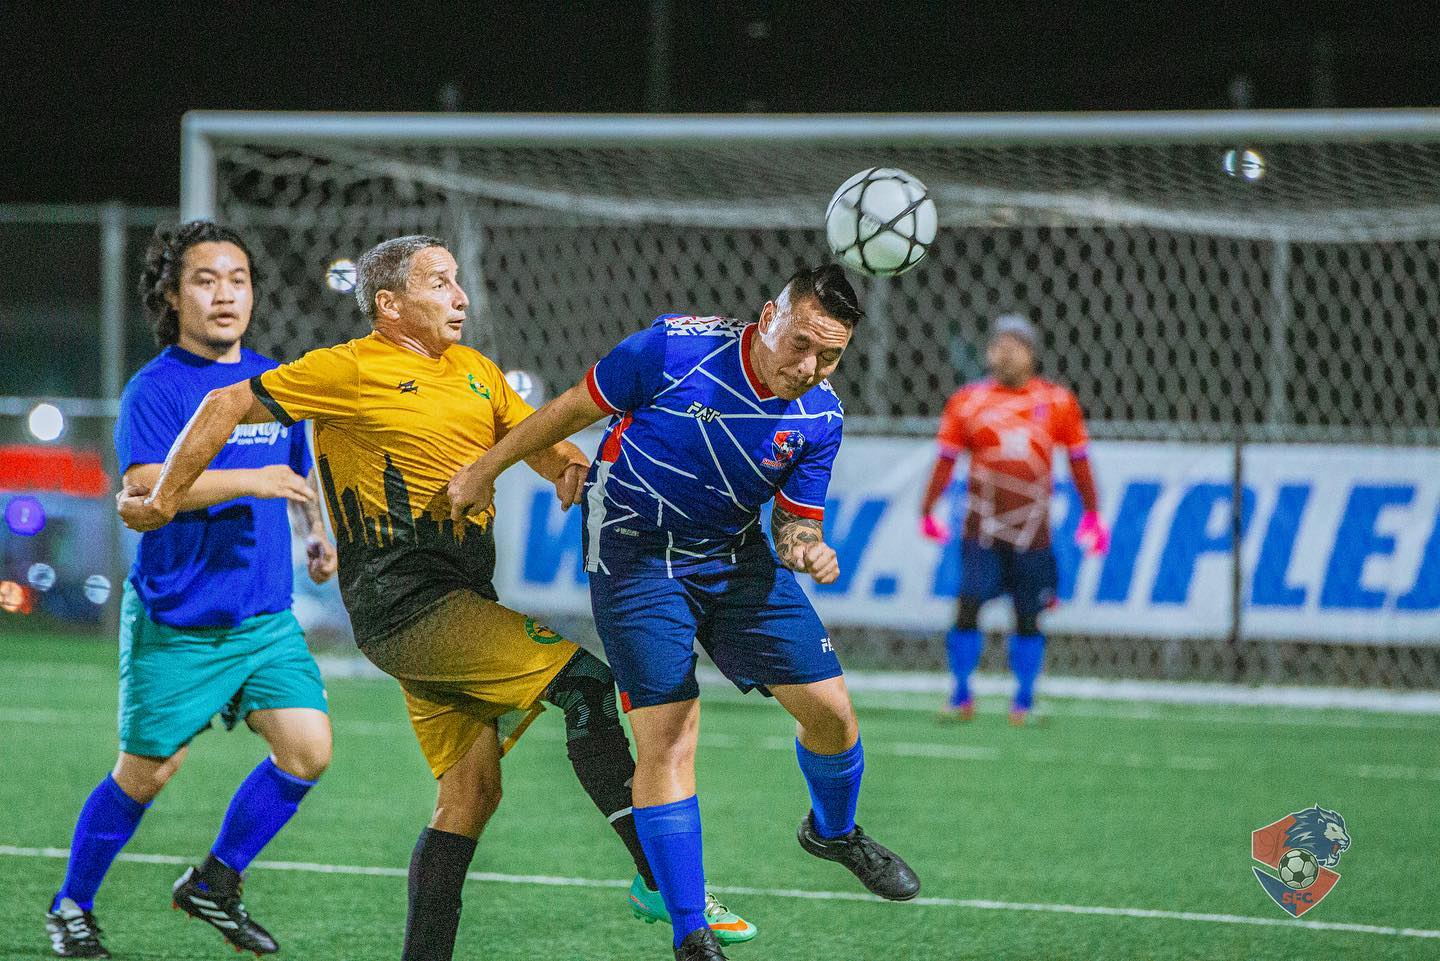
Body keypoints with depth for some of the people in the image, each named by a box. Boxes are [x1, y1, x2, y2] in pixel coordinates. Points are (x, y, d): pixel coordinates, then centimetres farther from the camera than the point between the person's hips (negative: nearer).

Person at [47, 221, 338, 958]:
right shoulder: (155, 389, -10)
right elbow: (145, 487, -26)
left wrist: (317, 534, 15)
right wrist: (246, 482, -33)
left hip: (265, 616, 5)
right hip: (175, 621, -5)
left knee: (308, 749, -9)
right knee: (143, 775, 3)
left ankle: (214, 884, 10)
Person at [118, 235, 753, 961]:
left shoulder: (474, 371, 17)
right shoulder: (351, 370, -4)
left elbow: (541, 442, 19)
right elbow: (229, 407, 1)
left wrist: (574, 469, -5)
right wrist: (164, 499, 3)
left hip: (463, 602, 8)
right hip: (404, 604, -8)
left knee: (469, 792, 7)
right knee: (585, 678, -18)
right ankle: (666, 879, -20)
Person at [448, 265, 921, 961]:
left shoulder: (820, 417, -9)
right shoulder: (674, 349, -22)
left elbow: (795, 520, 2)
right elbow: (575, 408, -8)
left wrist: (805, 548, -23)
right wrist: (484, 472, 0)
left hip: (738, 558, 4)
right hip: (636, 555, -4)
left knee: (829, 707, -2)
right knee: (667, 736, -14)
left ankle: (834, 832, 33)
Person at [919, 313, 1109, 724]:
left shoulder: (1057, 401, 3)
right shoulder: (967, 401, 2)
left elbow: (1079, 459, 11)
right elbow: (946, 459, 4)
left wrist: (1092, 514, 13)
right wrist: (927, 510, -1)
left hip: (1032, 530, 1)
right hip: (982, 527, 0)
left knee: (1028, 617, 4)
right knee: (967, 608, -9)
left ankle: (1023, 702, 16)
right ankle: (961, 698, 2)